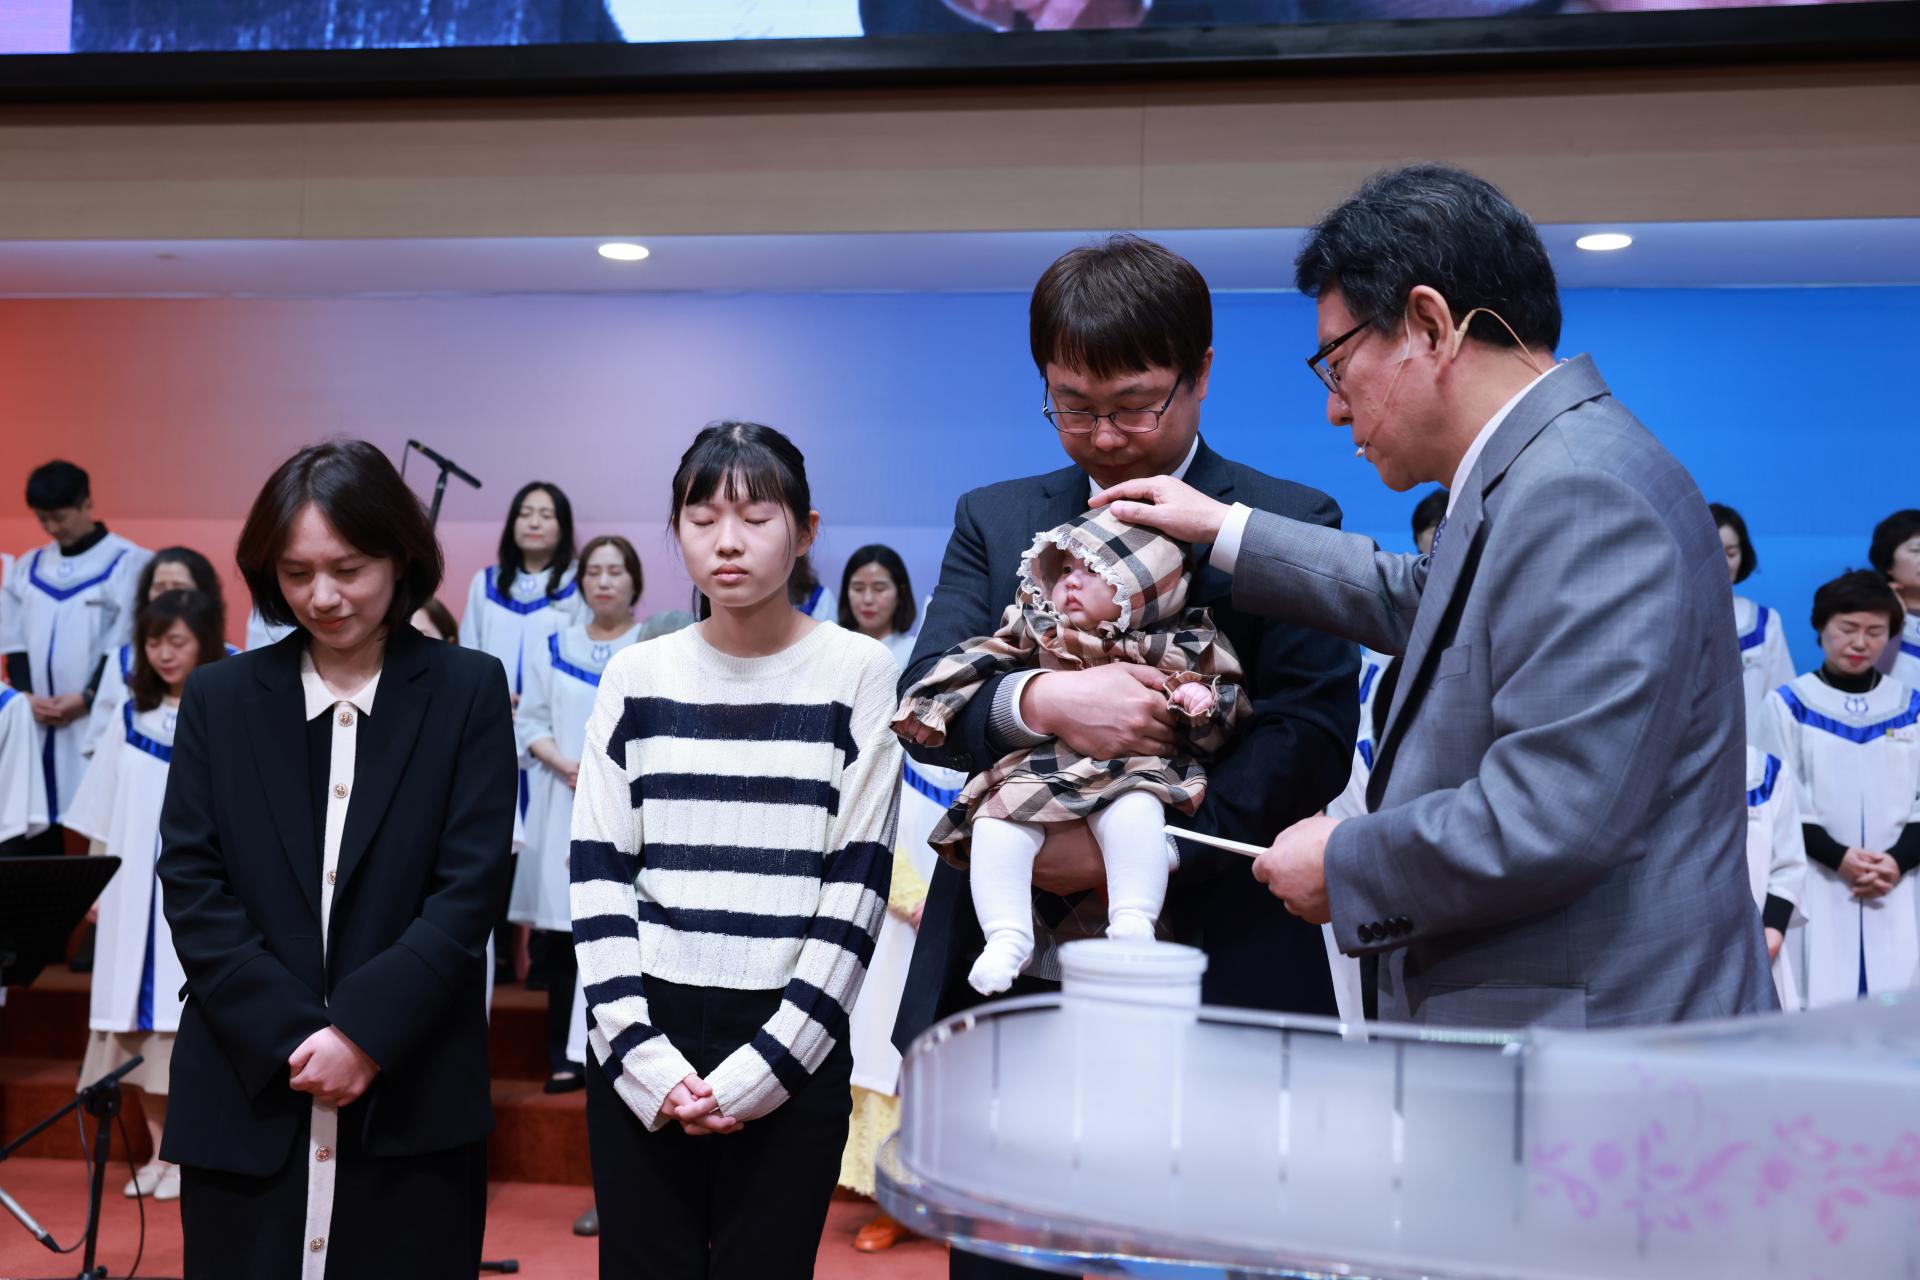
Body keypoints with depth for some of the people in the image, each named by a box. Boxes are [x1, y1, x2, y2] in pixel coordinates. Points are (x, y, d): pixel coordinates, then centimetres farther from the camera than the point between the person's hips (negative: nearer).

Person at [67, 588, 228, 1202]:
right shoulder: (132, 714, 9)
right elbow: (104, 809, 13)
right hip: (134, 888, 5)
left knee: (191, 1020, -4)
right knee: (138, 1018, 5)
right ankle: (160, 1151, 14)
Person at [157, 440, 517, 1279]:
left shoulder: (467, 691, 2)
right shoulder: (220, 697, 8)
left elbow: (472, 887, -4)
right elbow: (192, 886, 1)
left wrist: (363, 1030, -14)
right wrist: (293, 1040, -10)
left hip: (412, 1103, -1)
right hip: (244, 1098, 2)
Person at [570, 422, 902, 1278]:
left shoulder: (859, 673, -1)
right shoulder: (635, 676, 6)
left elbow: (859, 883, -4)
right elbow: (597, 876, 3)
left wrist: (766, 1062, -10)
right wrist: (640, 1052, -8)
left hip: (793, 1052, -2)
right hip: (643, 1049, 2)